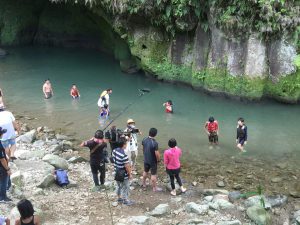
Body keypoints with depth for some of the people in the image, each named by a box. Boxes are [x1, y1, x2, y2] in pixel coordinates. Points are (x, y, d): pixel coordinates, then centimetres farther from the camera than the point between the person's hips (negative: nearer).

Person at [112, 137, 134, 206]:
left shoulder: (114, 151, -8)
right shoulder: (124, 155, -33)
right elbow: (127, 166, -25)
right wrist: (130, 174, -11)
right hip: (124, 175, -8)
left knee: (119, 186, 27)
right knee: (125, 188, 13)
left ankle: (119, 198, 44)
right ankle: (126, 201, 29)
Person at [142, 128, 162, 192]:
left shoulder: (144, 140, -10)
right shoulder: (155, 143, -30)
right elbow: (157, 154, -25)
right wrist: (158, 160, -7)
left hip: (146, 160, 6)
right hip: (153, 161, -6)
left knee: (145, 172, 26)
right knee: (153, 174, 8)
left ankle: (143, 184, 43)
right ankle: (154, 188, 22)